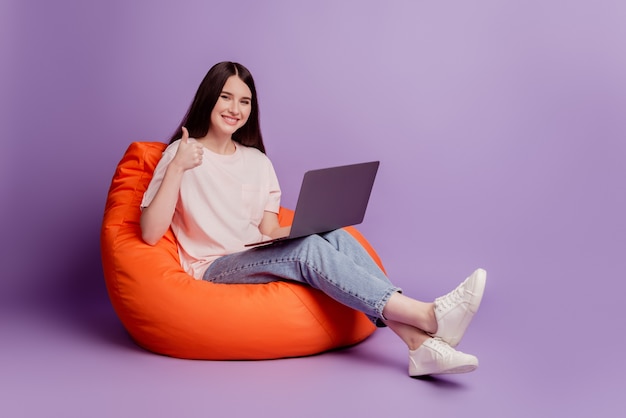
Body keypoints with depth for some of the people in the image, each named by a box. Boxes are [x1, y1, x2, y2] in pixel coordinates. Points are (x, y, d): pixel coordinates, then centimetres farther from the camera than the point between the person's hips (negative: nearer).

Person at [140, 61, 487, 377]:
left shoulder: (257, 162, 17)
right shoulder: (182, 155, -1)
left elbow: (269, 232, 10)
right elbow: (150, 234, -12)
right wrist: (175, 168, -21)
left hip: (260, 258, 5)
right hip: (214, 270, -5)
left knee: (335, 236, -23)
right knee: (309, 248, -30)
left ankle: (419, 341, -37)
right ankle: (429, 314, -40)